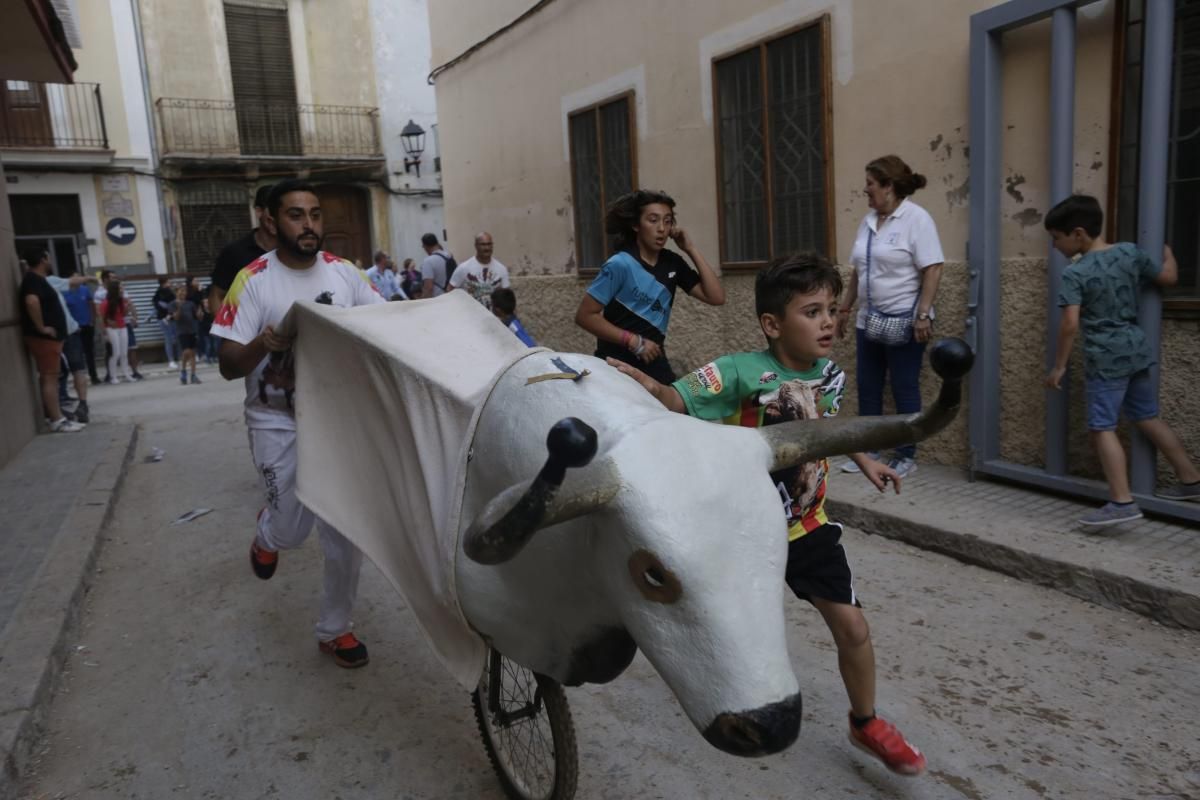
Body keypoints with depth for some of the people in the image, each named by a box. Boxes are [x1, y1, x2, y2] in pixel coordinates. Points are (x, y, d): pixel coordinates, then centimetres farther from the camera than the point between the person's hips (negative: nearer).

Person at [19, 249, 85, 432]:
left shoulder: (38, 279, 16)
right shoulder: (34, 279, -16)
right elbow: (31, 301, -34)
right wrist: (41, 327, -27)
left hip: (49, 337, 10)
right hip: (44, 337, -10)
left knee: (49, 377, 14)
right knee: (49, 378, -9)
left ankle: (54, 415, 21)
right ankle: (58, 421, -7)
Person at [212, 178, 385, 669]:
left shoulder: (344, 272, -1)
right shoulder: (253, 281, -10)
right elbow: (228, 366, -12)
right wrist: (261, 346, -33)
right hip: (279, 422, -3)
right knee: (291, 531, -2)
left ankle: (334, 629, 23)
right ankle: (269, 531, 39)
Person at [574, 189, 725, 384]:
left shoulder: (672, 263, 1)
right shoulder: (620, 265, -16)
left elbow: (716, 297, -4)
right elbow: (585, 316, -17)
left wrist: (691, 250, -7)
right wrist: (634, 341, -20)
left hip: (654, 361, 5)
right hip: (617, 363, -5)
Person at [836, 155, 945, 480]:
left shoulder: (916, 218, -11)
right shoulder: (869, 221, 11)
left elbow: (932, 270, -16)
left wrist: (923, 315, -22)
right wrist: (845, 308, 17)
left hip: (904, 321, -7)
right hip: (869, 320, 7)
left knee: (904, 390, 2)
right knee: (867, 387, 10)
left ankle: (907, 456, 13)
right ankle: (869, 449, 22)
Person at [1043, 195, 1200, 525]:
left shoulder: (1074, 273, -15)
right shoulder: (1131, 252, 4)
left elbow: (1070, 323, -21)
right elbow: (1168, 278, 15)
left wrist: (1059, 366, -13)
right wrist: (1167, 251, 35)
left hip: (1105, 359, -7)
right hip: (1136, 350, 8)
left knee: (1102, 427, -4)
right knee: (1148, 418, 20)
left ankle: (1122, 501, -10)